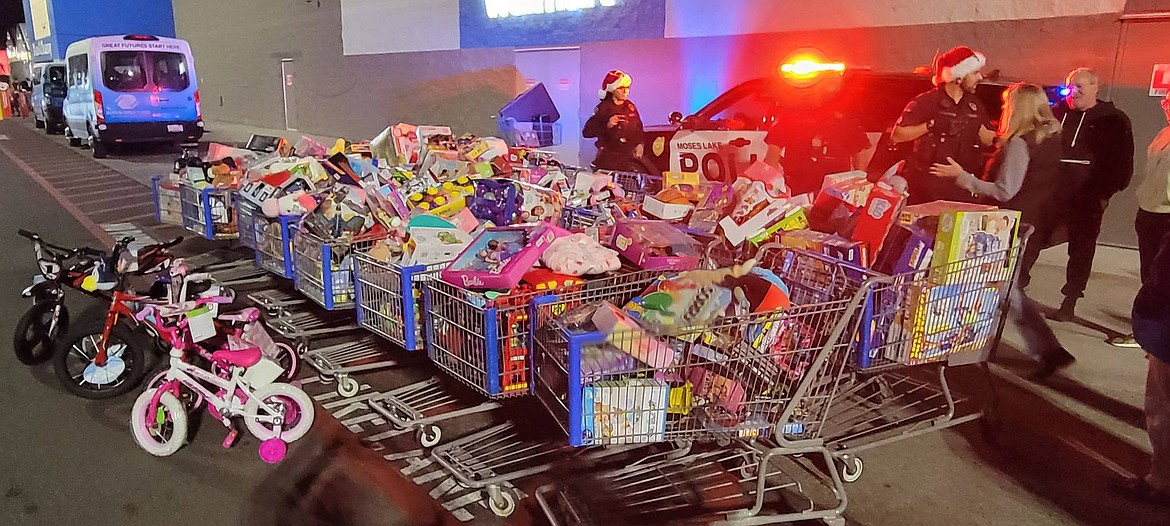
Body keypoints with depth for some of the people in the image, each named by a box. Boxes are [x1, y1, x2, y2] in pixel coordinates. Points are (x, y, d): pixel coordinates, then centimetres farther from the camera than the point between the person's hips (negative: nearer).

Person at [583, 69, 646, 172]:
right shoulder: (602, 108, -4)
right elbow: (587, 132, -9)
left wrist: (640, 144, 2)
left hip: (631, 157, 4)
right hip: (609, 158, -4)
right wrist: (607, 125, -20)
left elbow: (639, 129, 20)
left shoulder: (630, 106, 12)